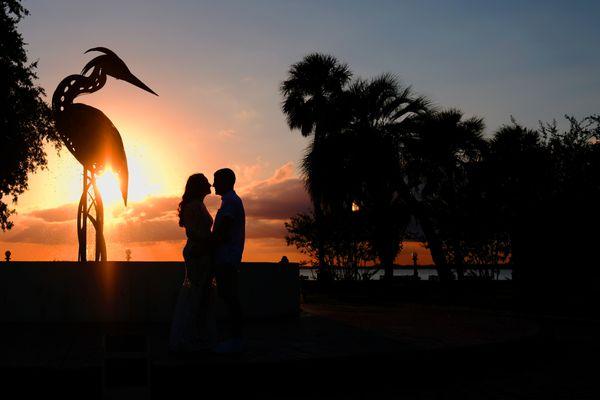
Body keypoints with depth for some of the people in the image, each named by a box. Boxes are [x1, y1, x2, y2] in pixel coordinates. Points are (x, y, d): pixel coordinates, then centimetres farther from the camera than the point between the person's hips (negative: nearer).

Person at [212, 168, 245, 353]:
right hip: (226, 258, 10)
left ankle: (236, 340, -8)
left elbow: (221, 232, -18)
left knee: (229, 296, -9)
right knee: (228, 296, 9)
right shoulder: (232, 201, 21)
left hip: (226, 258, -10)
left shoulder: (230, 201, -11)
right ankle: (235, 338, 12)